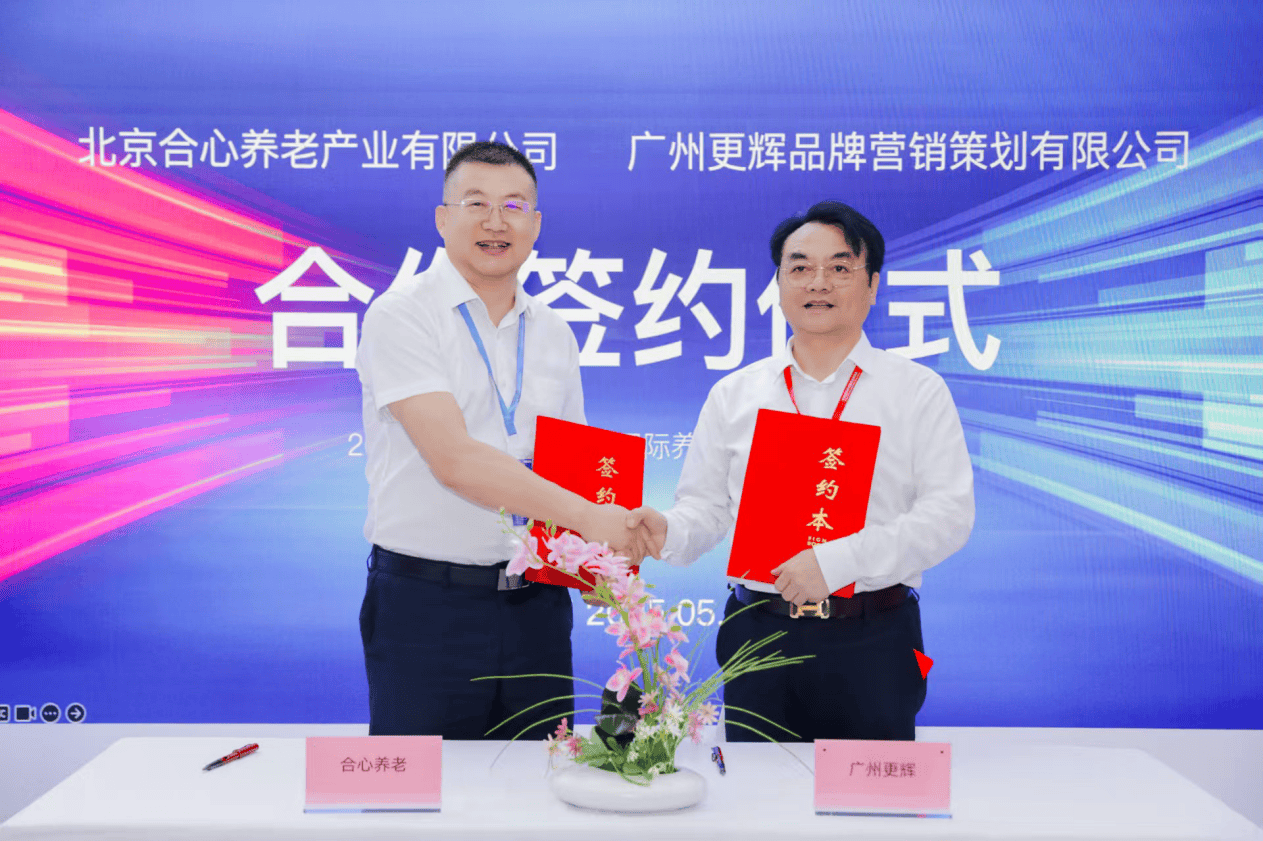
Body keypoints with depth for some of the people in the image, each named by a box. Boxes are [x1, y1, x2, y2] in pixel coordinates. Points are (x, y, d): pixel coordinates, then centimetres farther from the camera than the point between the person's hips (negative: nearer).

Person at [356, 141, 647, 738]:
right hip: (426, 603, -5)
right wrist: (586, 515, -21)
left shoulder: (554, 334, 12)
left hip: (536, 601, 5)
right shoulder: (400, 315, -7)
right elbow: (453, 460, -18)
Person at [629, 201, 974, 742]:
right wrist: (670, 532, -13)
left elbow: (949, 514, -7)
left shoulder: (920, 392, 2)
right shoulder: (733, 395, 10)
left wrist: (836, 560, -17)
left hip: (873, 641, -1)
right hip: (759, 633, 2)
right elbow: (706, 505, 11)